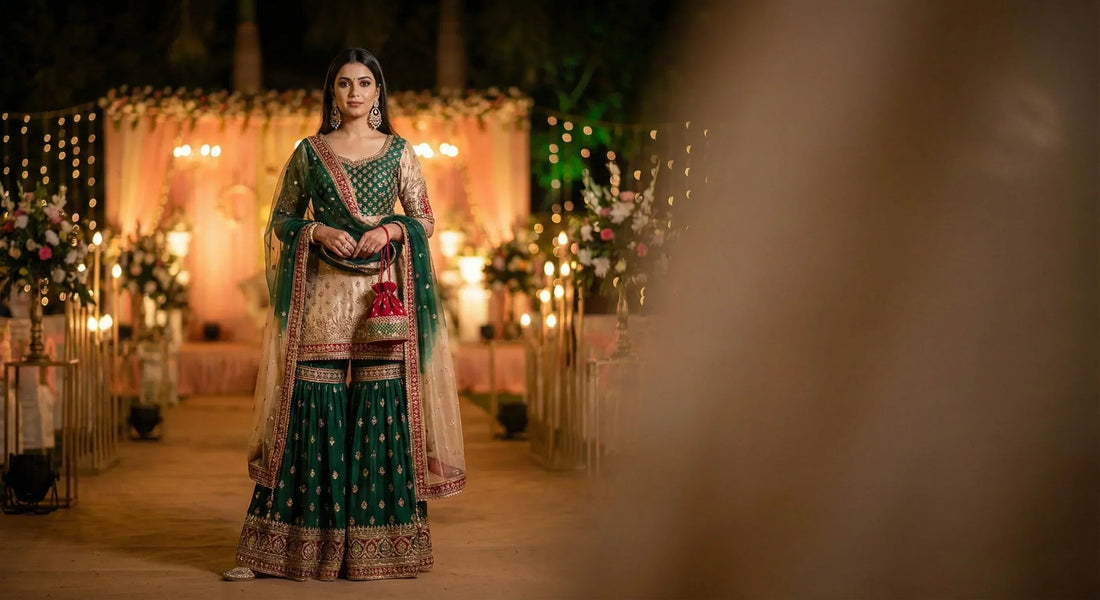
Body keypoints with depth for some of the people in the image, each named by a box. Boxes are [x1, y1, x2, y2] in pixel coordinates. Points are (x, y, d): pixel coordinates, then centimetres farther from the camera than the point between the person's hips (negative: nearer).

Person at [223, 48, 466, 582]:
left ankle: (378, 548, 4)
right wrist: (318, 230, -7)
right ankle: (277, 547, 2)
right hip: (322, 294, 0)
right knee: (312, 409, -4)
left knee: (381, 411, -3)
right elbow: (281, 220, 11)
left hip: (383, 293, 0)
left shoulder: (399, 151, 9)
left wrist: (390, 229, -9)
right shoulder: (308, 152, 9)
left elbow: (425, 220, 10)